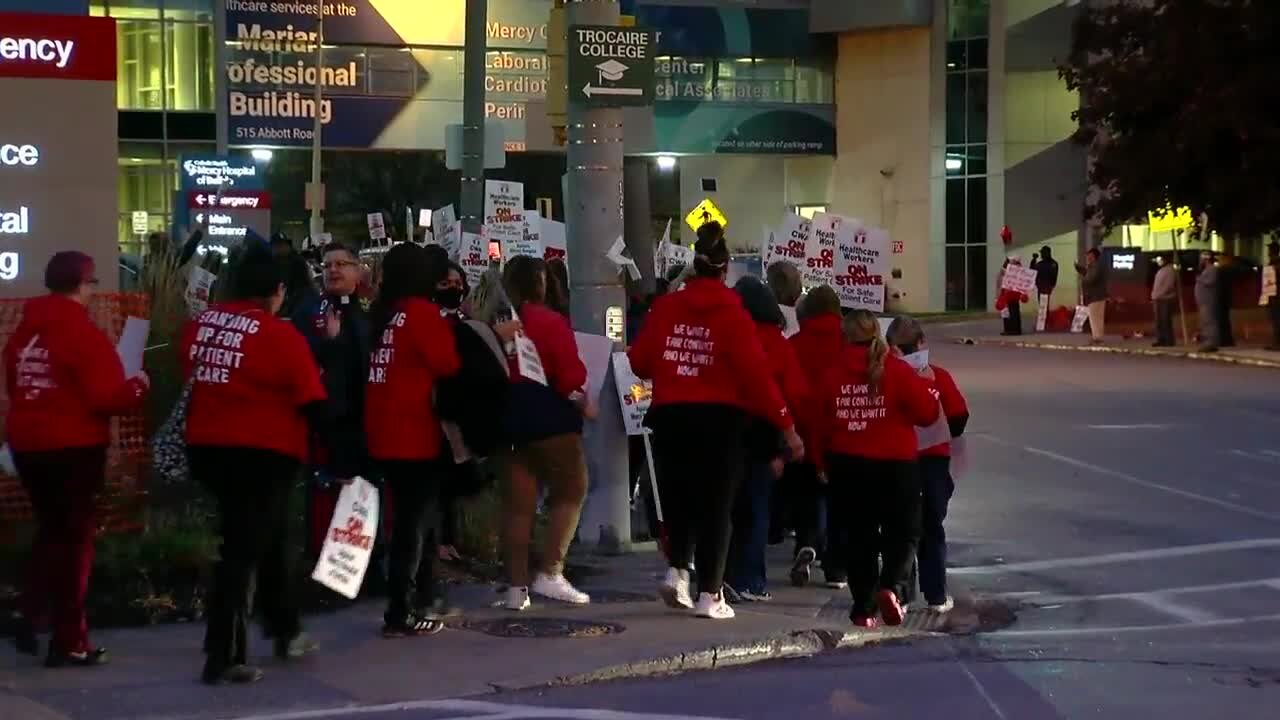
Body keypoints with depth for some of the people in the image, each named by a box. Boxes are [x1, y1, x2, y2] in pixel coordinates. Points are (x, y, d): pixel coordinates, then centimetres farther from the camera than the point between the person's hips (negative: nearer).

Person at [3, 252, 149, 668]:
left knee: (51, 532, 23)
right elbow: (108, 396, -20)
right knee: (75, 540, 4)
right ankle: (69, 643, 6)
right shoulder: (83, 333, -16)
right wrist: (138, 386, -2)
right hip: (74, 449, -7)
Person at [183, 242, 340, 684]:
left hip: (209, 448, 7)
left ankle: (286, 632, 34)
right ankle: (223, 657, -1)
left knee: (266, 539, 22)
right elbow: (314, 405, -13)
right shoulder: (280, 335, -13)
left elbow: (189, 378, 12)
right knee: (244, 551, 0)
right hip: (263, 453, -7)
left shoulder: (200, 325, 5)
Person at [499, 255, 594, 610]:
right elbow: (570, 373, -11)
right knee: (571, 491, 7)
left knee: (518, 502, 9)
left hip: (507, 416, 6)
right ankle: (551, 573, -2)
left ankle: (517, 585, 8)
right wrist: (581, 398, 6)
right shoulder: (550, 322, -8)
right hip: (549, 415, -6)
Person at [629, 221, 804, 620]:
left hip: (670, 417, 3)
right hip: (719, 419, -3)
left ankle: (677, 570, 3)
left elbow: (638, 361, 2)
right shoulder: (732, 314, -8)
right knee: (715, 506, 6)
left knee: (678, 500, 19)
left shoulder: (665, 307, 0)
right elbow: (756, 372, -12)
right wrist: (786, 425, -9)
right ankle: (709, 595, 5)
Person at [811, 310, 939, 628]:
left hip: (847, 466, 3)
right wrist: (923, 387, 13)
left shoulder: (834, 374, -1)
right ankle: (893, 587, -17)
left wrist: (823, 463, 17)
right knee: (904, 531, 8)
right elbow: (928, 413, -7)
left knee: (859, 534, 12)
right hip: (895, 465, -3)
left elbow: (821, 423, 4)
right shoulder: (897, 370, -9)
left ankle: (864, 607, 11)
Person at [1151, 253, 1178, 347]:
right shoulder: (1161, 270, 21)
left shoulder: (1170, 270, -10)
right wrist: (1155, 296, 13)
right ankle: (1161, 340, 10)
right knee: (1159, 321, 7)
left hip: (1166, 299, -10)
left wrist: (1159, 296, -18)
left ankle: (1169, 341, -7)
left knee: (1166, 321, -9)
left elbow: (1169, 286, -18)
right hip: (1159, 300, 10)